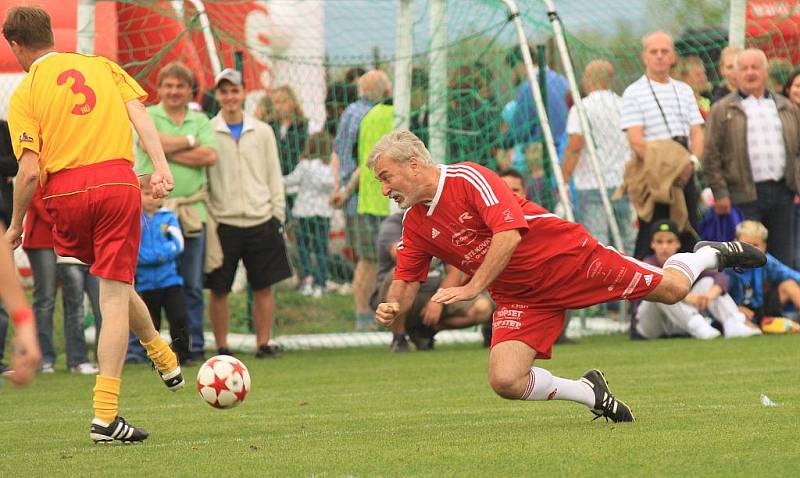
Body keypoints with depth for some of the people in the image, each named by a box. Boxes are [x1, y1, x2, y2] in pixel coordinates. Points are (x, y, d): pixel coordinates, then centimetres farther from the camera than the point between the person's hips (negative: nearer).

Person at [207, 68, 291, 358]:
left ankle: (263, 343, 9)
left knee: (264, 287, 1)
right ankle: (222, 347, 8)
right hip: (223, 222, -2)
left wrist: (278, 213, 4)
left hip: (261, 221, 2)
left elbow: (274, 176, 12)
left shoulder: (262, 132, 10)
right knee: (219, 289, -1)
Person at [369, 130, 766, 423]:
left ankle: (711, 255, 33)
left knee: (671, 289, -2)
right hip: (519, 299, 6)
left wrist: (472, 287, -35)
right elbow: (405, 280, 9)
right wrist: (392, 306, -15)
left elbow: (510, 231, -30)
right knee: (506, 382, -16)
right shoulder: (415, 225, 1)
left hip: (566, 259, -6)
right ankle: (588, 392, 10)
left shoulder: (468, 178, -20)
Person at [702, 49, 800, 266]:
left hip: (782, 192, 4)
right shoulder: (723, 110, 3)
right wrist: (720, 193, -8)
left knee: (783, 259, 7)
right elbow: (711, 156, -1)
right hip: (744, 195, -4)